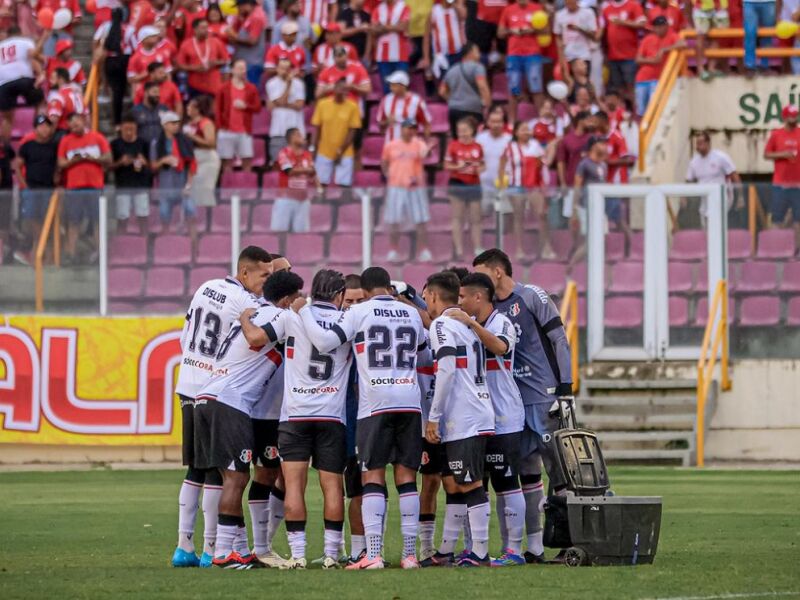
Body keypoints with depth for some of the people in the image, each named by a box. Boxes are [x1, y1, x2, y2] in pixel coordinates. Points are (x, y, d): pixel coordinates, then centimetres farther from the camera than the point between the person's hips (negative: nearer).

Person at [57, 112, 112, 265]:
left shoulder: (98, 138, 6)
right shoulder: (66, 141, 8)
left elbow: (108, 159, 3)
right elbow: (61, 163, 3)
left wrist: (92, 158, -10)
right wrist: (74, 160, -13)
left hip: (95, 186, -1)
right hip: (73, 187, 1)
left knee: (96, 221, 0)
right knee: (73, 222, 0)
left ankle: (96, 251, 7)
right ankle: (71, 254, 1)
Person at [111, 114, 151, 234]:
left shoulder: (143, 144, 4)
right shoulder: (115, 144, 0)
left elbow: (150, 165, 8)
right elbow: (110, 166, 2)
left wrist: (143, 162, -14)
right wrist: (121, 162, -16)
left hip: (141, 185, 1)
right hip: (123, 187, -1)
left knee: (143, 217, 2)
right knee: (122, 218, -1)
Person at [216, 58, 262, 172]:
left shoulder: (252, 89, 7)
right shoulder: (224, 89, 2)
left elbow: (258, 107, 4)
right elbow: (218, 109, 1)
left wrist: (245, 106, -14)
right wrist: (220, 127, -7)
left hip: (245, 131, 1)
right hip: (227, 130, -1)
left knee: (247, 159, -2)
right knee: (227, 159, 1)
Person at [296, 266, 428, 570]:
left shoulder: (359, 312, -1)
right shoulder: (411, 313, 14)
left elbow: (325, 341, -8)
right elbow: (423, 347, 33)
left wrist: (303, 311, 3)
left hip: (375, 402, -3)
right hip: (410, 401, 3)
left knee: (373, 477, -2)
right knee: (406, 477, 5)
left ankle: (373, 554, -10)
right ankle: (410, 554, 4)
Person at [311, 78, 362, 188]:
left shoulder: (352, 107, -4)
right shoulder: (322, 104, 0)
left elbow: (352, 132, -4)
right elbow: (316, 128, 4)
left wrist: (341, 151, -10)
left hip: (345, 154, -2)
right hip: (324, 153, 2)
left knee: (344, 185, -6)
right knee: (321, 183, 3)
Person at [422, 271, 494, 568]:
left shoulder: (442, 325, -9)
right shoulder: (466, 324, 19)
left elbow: (447, 370, -18)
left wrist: (434, 416, -14)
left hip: (463, 419, -9)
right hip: (479, 415, 9)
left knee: (470, 485, -8)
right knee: (452, 484, 14)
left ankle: (480, 552, -8)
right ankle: (446, 551, 19)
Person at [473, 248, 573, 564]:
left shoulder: (532, 297, -5)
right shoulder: (491, 308, 14)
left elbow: (559, 342, -6)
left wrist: (565, 390, -12)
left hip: (545, 395, -7)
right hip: (515, 401, 7)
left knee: (557, 467, -6)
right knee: (527, 472, 7)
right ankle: (534, 547, 10)